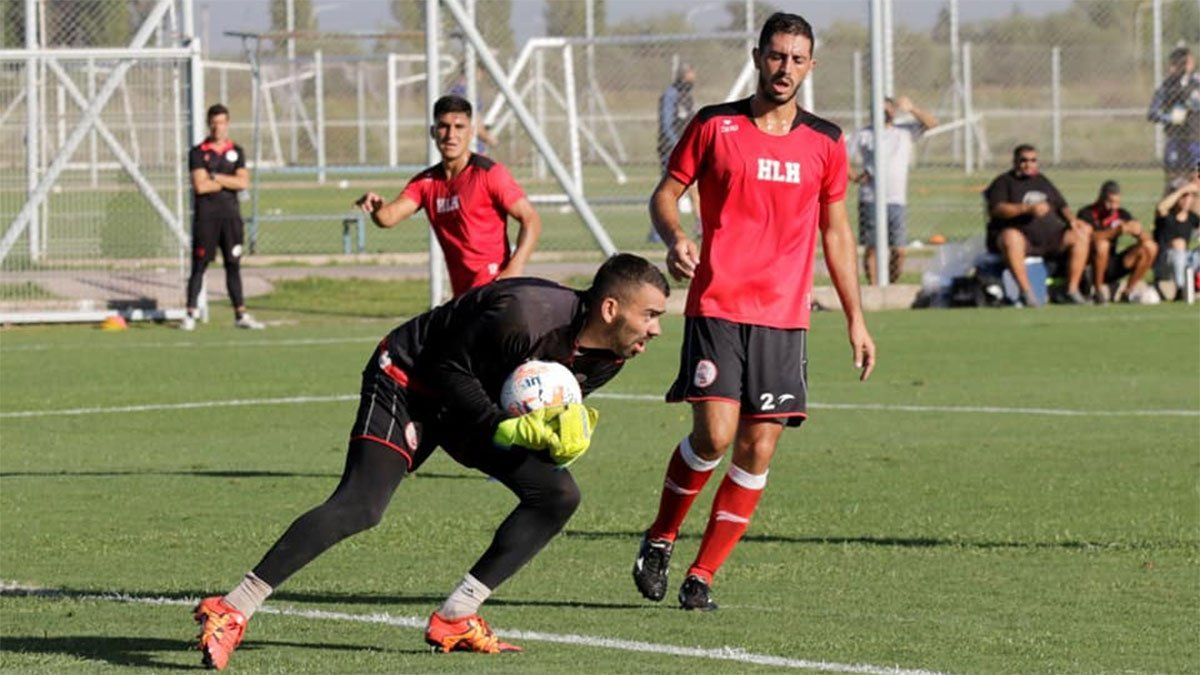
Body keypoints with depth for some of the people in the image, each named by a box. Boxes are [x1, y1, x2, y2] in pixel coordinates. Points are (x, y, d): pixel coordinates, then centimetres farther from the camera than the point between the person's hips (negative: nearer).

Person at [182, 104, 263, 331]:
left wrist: (215, 178, -10)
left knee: (233, 266, 7)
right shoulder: (198, 153, -1)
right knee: (199, 266, -3)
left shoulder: (237, 152, 10)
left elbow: (243, 182, -4)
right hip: (206, 216, -3)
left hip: (231, 216, 3)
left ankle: (241, 314, 10)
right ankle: (190, 314, -2)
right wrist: (229, 181, -6)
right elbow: (200, 186, -14)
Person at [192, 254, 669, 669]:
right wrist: (507, 430, -29)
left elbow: (554, 404, 10)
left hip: (474, 398, 9)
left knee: (558, 495, -2)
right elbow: (449, 371, -24)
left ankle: (453, 620, 1)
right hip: (410, 380, -9)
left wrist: (563, 430, -12)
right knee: (359, 508, -25)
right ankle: (230, 612, -22)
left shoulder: (607, 355, -7)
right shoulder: (522, 317, -34)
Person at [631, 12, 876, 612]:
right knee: (714, 435, -16)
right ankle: (660, 539, 9)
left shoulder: (824, 143, 9)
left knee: (757, 451, -3)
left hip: (785, 317, 3)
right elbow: (665, 193, 7)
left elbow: (835, 231, 17)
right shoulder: (714, 126, 2)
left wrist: (855, 320, 15)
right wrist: (675, 237, -16)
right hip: (716, 308, -3)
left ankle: (701, 576, 7)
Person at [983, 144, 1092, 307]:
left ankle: (1072, 290, -12)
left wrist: (1071, 219, 1)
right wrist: (1028, 209, -24)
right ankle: (1026, 291, -39)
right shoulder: (1003, 182, 4)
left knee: (1080, 236, -12)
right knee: (1011, 237, -40)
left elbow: (1061, 206, 24)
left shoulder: (1042, 181, 23)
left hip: (1049, 238, 6)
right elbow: (997, 209, -13)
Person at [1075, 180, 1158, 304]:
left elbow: (1147, 238, 0)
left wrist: (1139, 231, -23)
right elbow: (1089, 237, -29)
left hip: (1111, 268, 5)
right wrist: (1115, 231, -38)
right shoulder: (1087, 214, -10)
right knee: (1101, 244, -37)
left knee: (1150, 247, -7)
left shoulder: (1122, 215, 4)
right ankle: (1097, 290, -19)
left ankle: (1128, 291, -1)